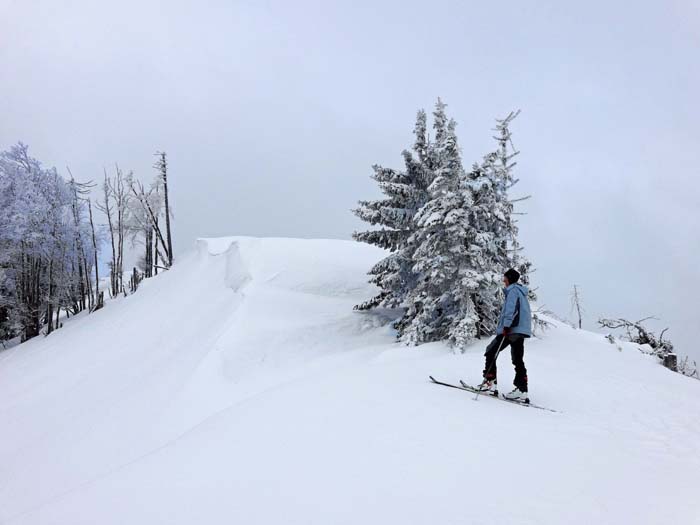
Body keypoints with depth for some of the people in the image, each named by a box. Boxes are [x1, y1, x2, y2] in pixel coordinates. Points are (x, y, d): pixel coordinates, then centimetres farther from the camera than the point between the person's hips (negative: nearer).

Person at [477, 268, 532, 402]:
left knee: (490, 353, -1)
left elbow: (511, 309, -20)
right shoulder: (521, 292, 24)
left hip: (511, 329, -9)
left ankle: (490, 383, -7)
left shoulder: (513, 290, -6)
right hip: (521, 330, 9)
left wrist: (507, 325, -29)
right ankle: (522, 391, 0)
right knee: (518, 360, 6)